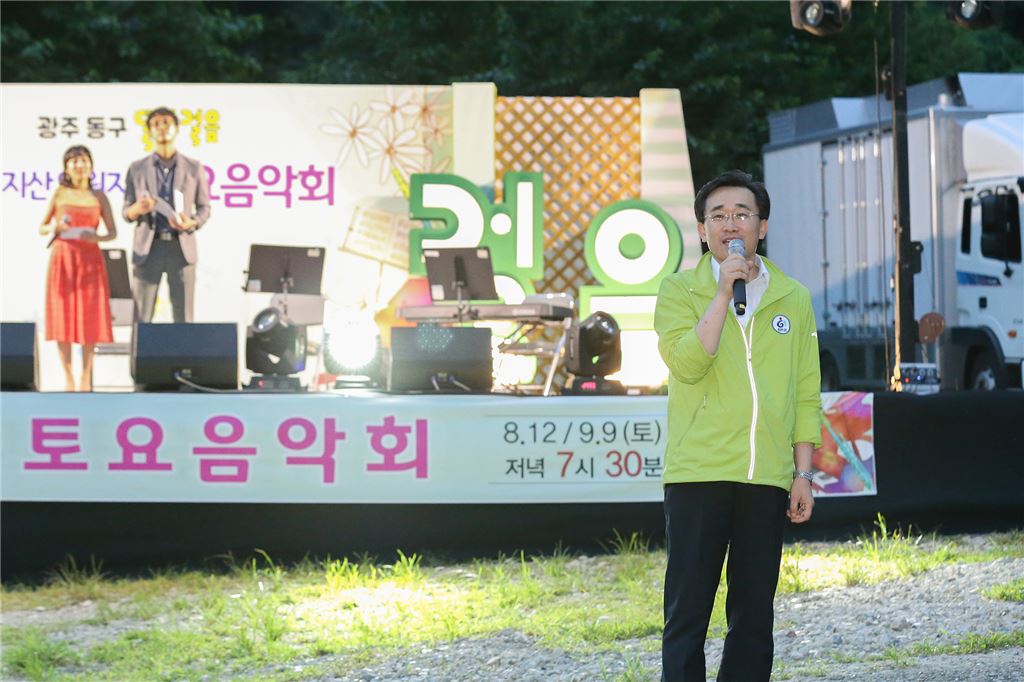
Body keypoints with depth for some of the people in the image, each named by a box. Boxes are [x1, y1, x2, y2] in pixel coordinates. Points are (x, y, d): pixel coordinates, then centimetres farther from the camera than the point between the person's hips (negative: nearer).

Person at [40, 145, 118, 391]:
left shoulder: (99, 197, 6)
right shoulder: (59, 193, 5)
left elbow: (113, 232, 6)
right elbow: (41, 228, 9)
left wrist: (97, 237, -15)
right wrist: (54, 228, -13)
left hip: (90, 260, 1)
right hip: (63, 258, 0)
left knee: (90, 316, -2)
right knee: (63, 315, -3)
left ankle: (86, 377, 6)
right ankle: (68, 376, 5)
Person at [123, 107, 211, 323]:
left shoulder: (194, 167, 9)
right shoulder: (137, 169, 9)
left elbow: (204, 207, 11)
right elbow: (126, 212, 9)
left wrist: (192, 223, -11)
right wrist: (137, 209, -15)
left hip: (181, 247, 0)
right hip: (148, 248, 0)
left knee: (183, 319, -1)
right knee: (142, 319, -3)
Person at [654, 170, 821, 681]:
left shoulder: (793, 299, 12)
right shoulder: (679, 290, 4)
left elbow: (806, 394, 12)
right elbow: (686, 363, -13)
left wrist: (803, 474, 7)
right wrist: (724, 290, -14)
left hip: (767, 479, 3)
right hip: (697, 474, -3)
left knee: (754, 614, 7)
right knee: (687, 611, -3)